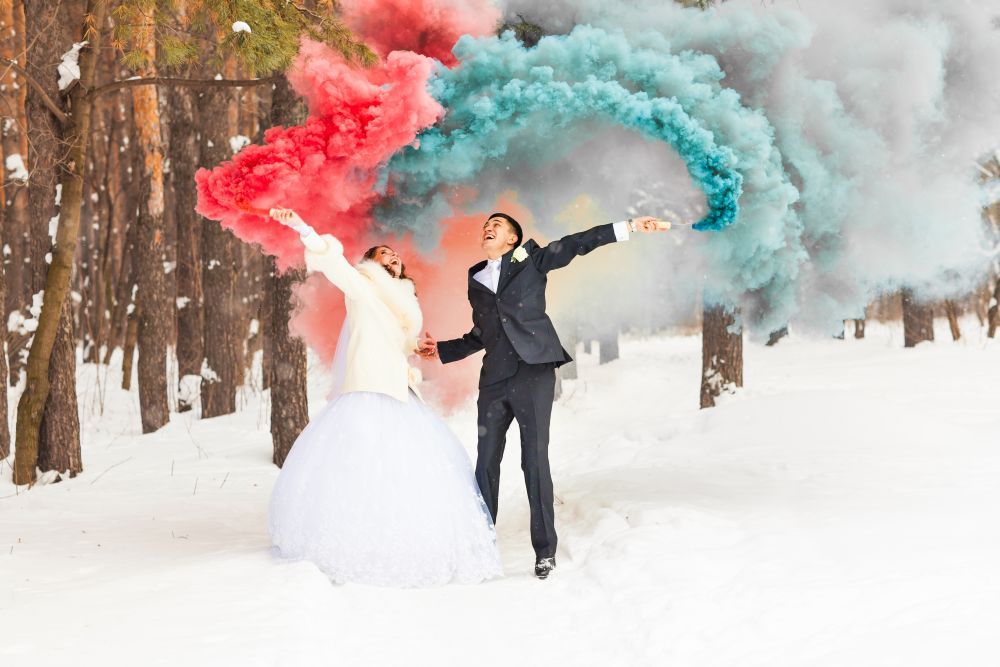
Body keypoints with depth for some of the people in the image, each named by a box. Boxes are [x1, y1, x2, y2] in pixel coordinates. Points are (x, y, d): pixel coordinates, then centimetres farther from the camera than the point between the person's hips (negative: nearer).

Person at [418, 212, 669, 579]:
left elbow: (575, 244, 0)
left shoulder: (530, 260, 10)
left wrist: (628, 227, -8)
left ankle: (545, 549, -2)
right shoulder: (475, 281, 21)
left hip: (532, 372, -4)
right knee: (486, 462, 2)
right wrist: (440, 349, 22)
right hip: (494, 380, 4)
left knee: (535, 460, -6)